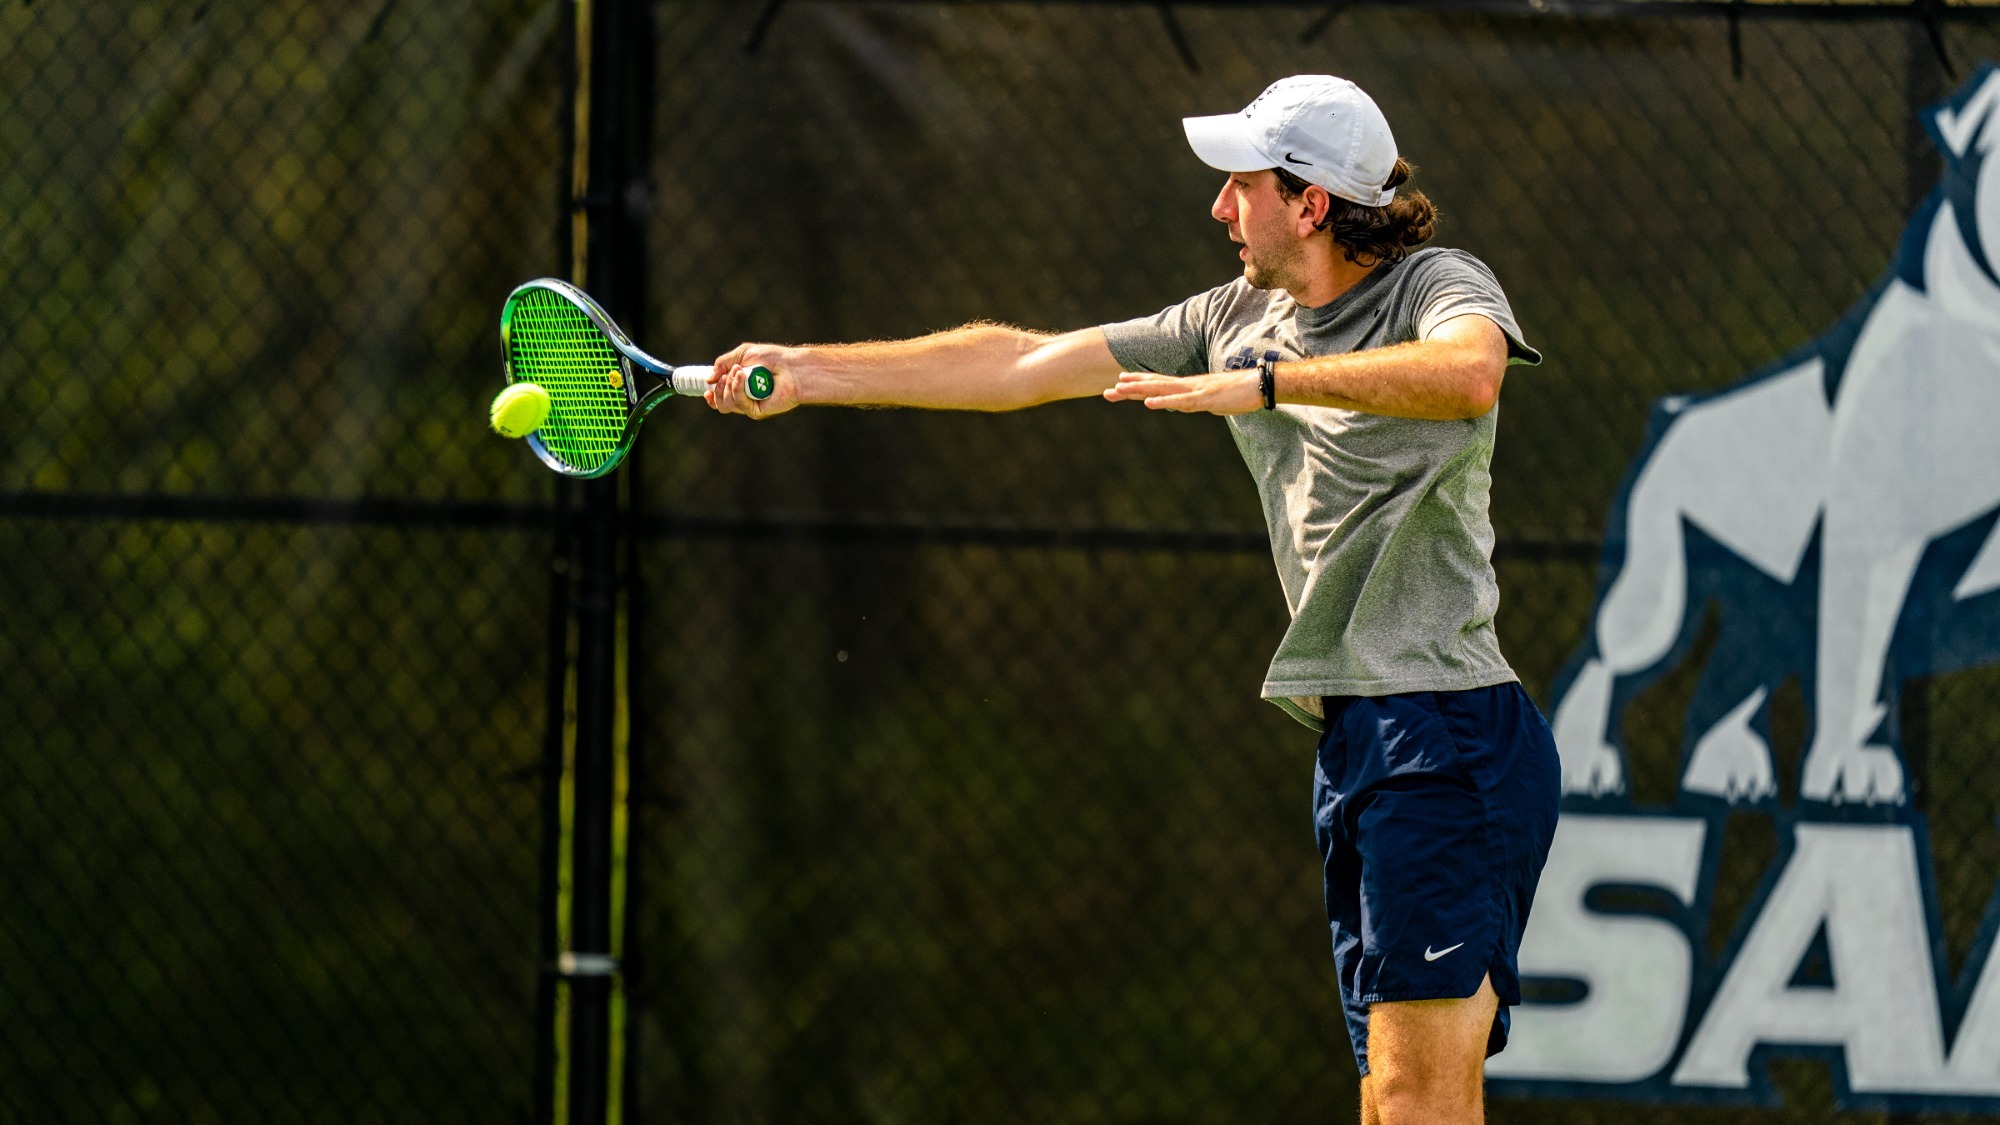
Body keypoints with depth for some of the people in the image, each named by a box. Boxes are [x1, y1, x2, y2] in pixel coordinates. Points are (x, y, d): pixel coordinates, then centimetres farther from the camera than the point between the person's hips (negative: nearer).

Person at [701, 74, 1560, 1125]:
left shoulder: (1440, 286, -5)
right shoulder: (1239, 317, 16)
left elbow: (1468, 372, -30)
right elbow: (1024, 364, 19)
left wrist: (1268, 380, -33)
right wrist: (808, 370, 17)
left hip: (1442, 731, -8)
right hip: (1353, 739, 8)